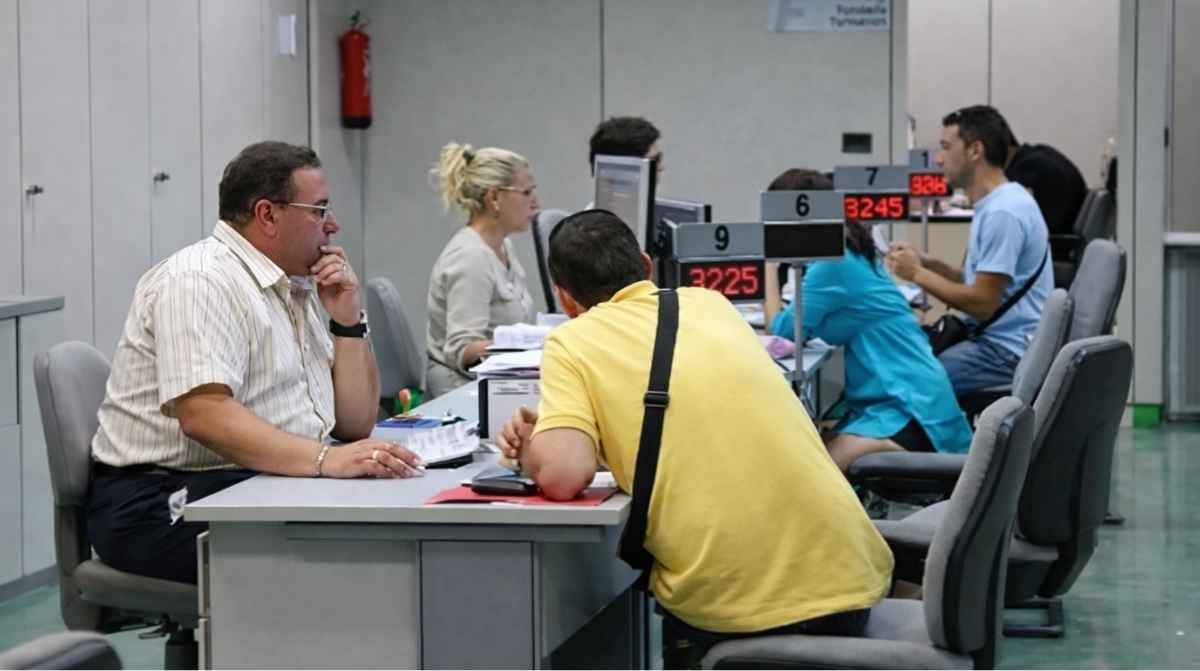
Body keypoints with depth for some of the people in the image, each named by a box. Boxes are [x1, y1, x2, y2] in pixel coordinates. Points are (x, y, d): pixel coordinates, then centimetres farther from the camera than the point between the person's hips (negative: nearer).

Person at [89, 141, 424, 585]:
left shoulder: (296, 289, 18)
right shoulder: (201, 281, -12)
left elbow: (355, 423, 19)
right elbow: (203, 415, -27)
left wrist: (347, 319, 5)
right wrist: (324, 459, -38)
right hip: (167, 503, -9)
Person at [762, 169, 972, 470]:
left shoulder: (831, 264, -14)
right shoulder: (850, 253, 14)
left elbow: (783, 330, -7)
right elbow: (802, 325, 21)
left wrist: (767, 265, 2)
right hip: (890, 399, 10)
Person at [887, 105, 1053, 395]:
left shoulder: (1003, 212, -20)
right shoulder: (994, 203, 14)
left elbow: (983, 303, -21)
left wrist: (918, 274, -11)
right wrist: (926, 263, 9)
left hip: (1008, 352, -11)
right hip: (994, 339, 11)